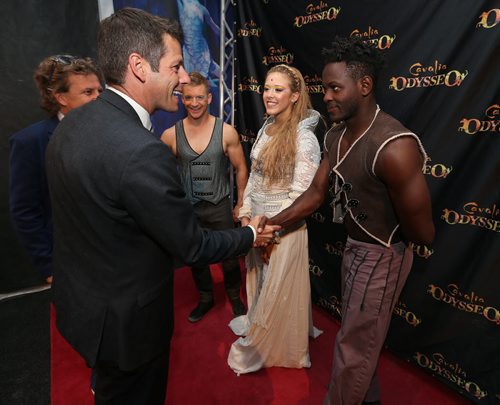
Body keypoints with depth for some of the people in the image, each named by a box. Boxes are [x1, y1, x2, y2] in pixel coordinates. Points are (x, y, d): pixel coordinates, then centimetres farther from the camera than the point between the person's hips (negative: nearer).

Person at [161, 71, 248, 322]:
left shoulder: (226, 132, -9)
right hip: (188, 208, 2)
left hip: (220, 207, -1)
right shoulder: (170, 135, -8)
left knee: (229, 259, 12)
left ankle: (235, 297, 41)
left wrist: (241, 204, 2)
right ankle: (206, 298, 44)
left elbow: (241, 169, 0)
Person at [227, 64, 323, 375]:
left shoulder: (304, 138, -17)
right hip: (258, 221, 7)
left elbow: (300, 195, -19)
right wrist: (246, 215, 5)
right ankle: (258, 328, 48)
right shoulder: (266, 129, 6)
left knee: (279, 288, 12)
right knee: (259, 280, 22)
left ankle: (270, 348, 36)